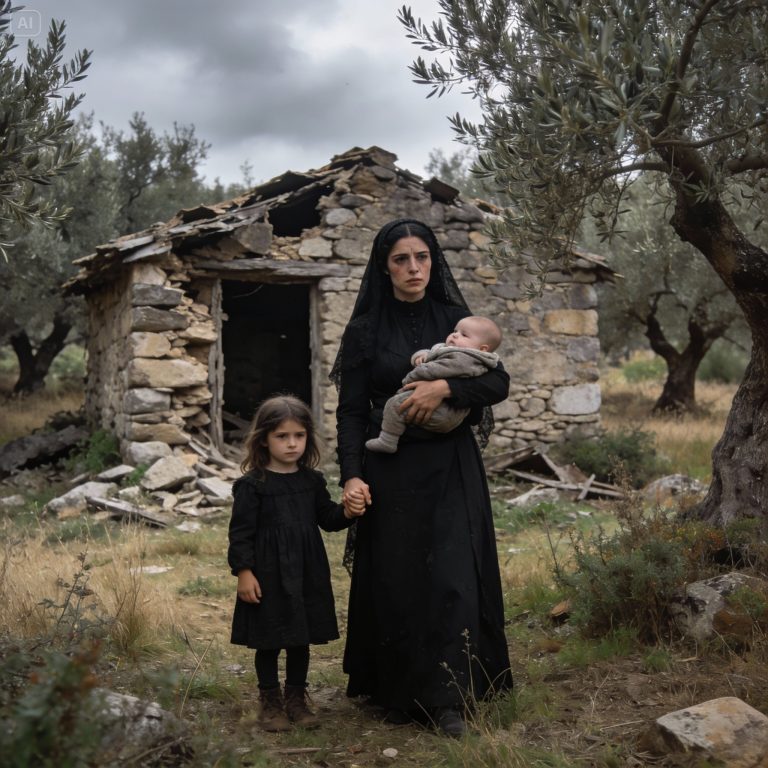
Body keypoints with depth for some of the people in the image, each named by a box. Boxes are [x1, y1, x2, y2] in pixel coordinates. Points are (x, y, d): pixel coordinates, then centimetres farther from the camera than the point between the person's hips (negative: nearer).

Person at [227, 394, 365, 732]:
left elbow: (326, 517, 12)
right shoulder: (252, 484, -10)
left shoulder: (312, 480, 5)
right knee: (268, 642, 8)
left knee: (301, 640, 15)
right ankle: (270, 702, 23)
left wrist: (346, 513, -8)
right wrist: (243, 572, -14)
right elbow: (240, 532, -9)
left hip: (307, 574, 5)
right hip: (268, 576, -4)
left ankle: (296, 699, 30)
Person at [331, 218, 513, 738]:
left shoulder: (455, 318, 5)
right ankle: (398, 693, 21)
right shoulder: (365, 329, 1)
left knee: (452, 577, -5)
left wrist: (446, 388, -19)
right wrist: (352, 475, -15)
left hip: (452, 468, 1)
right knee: (395, 580, 5)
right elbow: (351, 410, -2)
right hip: (391, 471, 0)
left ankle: (448, 699, 2)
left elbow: (499, 383, -2)